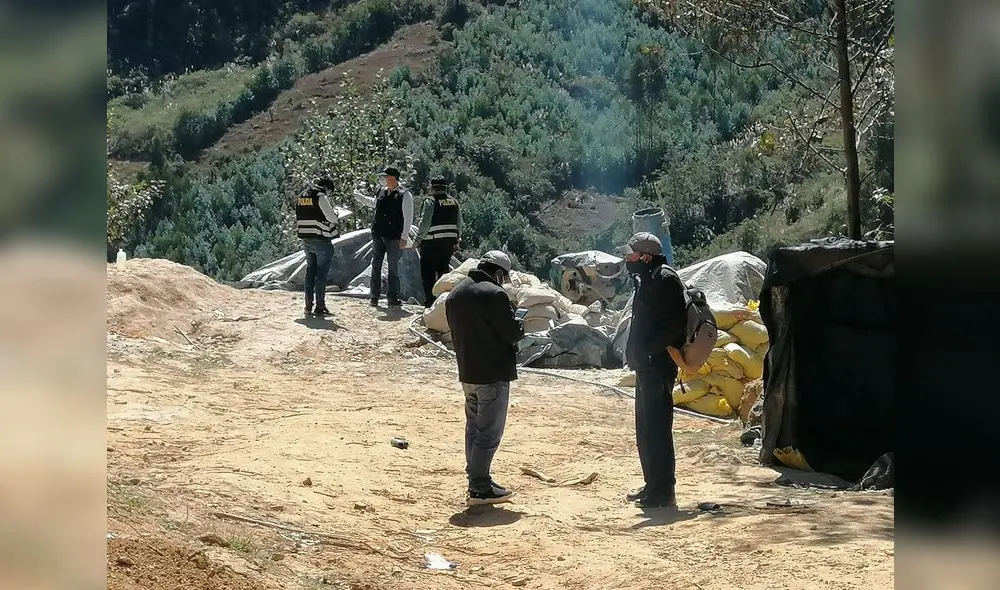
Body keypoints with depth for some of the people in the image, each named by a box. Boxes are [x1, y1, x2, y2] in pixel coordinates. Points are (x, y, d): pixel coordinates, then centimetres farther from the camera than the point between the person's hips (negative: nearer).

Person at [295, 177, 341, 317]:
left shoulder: (301, 196, 12)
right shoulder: (321, 197, -13)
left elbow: (298, 218, 15)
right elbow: (331, 217, -16)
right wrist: (335, 213, 4)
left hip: (306, 240, 7)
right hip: (321, 241, -7)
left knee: (310, 271, 14)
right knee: (321, 273, -1)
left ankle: (308, 305, 14)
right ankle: (320, 306, -1)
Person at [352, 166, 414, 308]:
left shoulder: (404, 195, -10)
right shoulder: (382, 191, 7)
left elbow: (408, 218, -11)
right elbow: (374, 203, 30)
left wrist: (404, 237, -13)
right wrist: (359, 196, 32)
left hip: (393, 237, -6)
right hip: (378, 234, 6)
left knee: (393, 267, 1)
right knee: (376, 265, 8)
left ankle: (393, 297, 9)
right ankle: (374, 297, 14)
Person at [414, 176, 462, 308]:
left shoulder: (430, 202, -10)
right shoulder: (454, 203, 8)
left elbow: (425, 224, -14)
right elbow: (459, 225, 12)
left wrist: (418, 240, -4)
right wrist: (456, 242, 20)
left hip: (431, 244, -6)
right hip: (449, 243, 6)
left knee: (428, 274, 1)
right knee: (443, 271, 15)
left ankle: (430, 301, -4)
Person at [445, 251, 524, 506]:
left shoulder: (455, 293, 9)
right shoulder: (494, 295, -17)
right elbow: (512, 332, -15)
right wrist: (520, 326, 5)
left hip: (467, 372, 8)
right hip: (493, 373, -8)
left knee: (474, 427, 17)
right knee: (489, 432, -2)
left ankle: (477, 480, 24)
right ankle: (479, 487, 0)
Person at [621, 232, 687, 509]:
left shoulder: (665, 279, -13)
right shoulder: (647, 280, 18)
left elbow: (675, 324, -21)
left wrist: (649, 348, -21)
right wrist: (635, 352, 13)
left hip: (658, 366, -11)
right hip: (646, 366, 11)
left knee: (656, 429, -8)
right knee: (645, 429, 16)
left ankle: (663, 491, -3)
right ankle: (653, 485, 24)